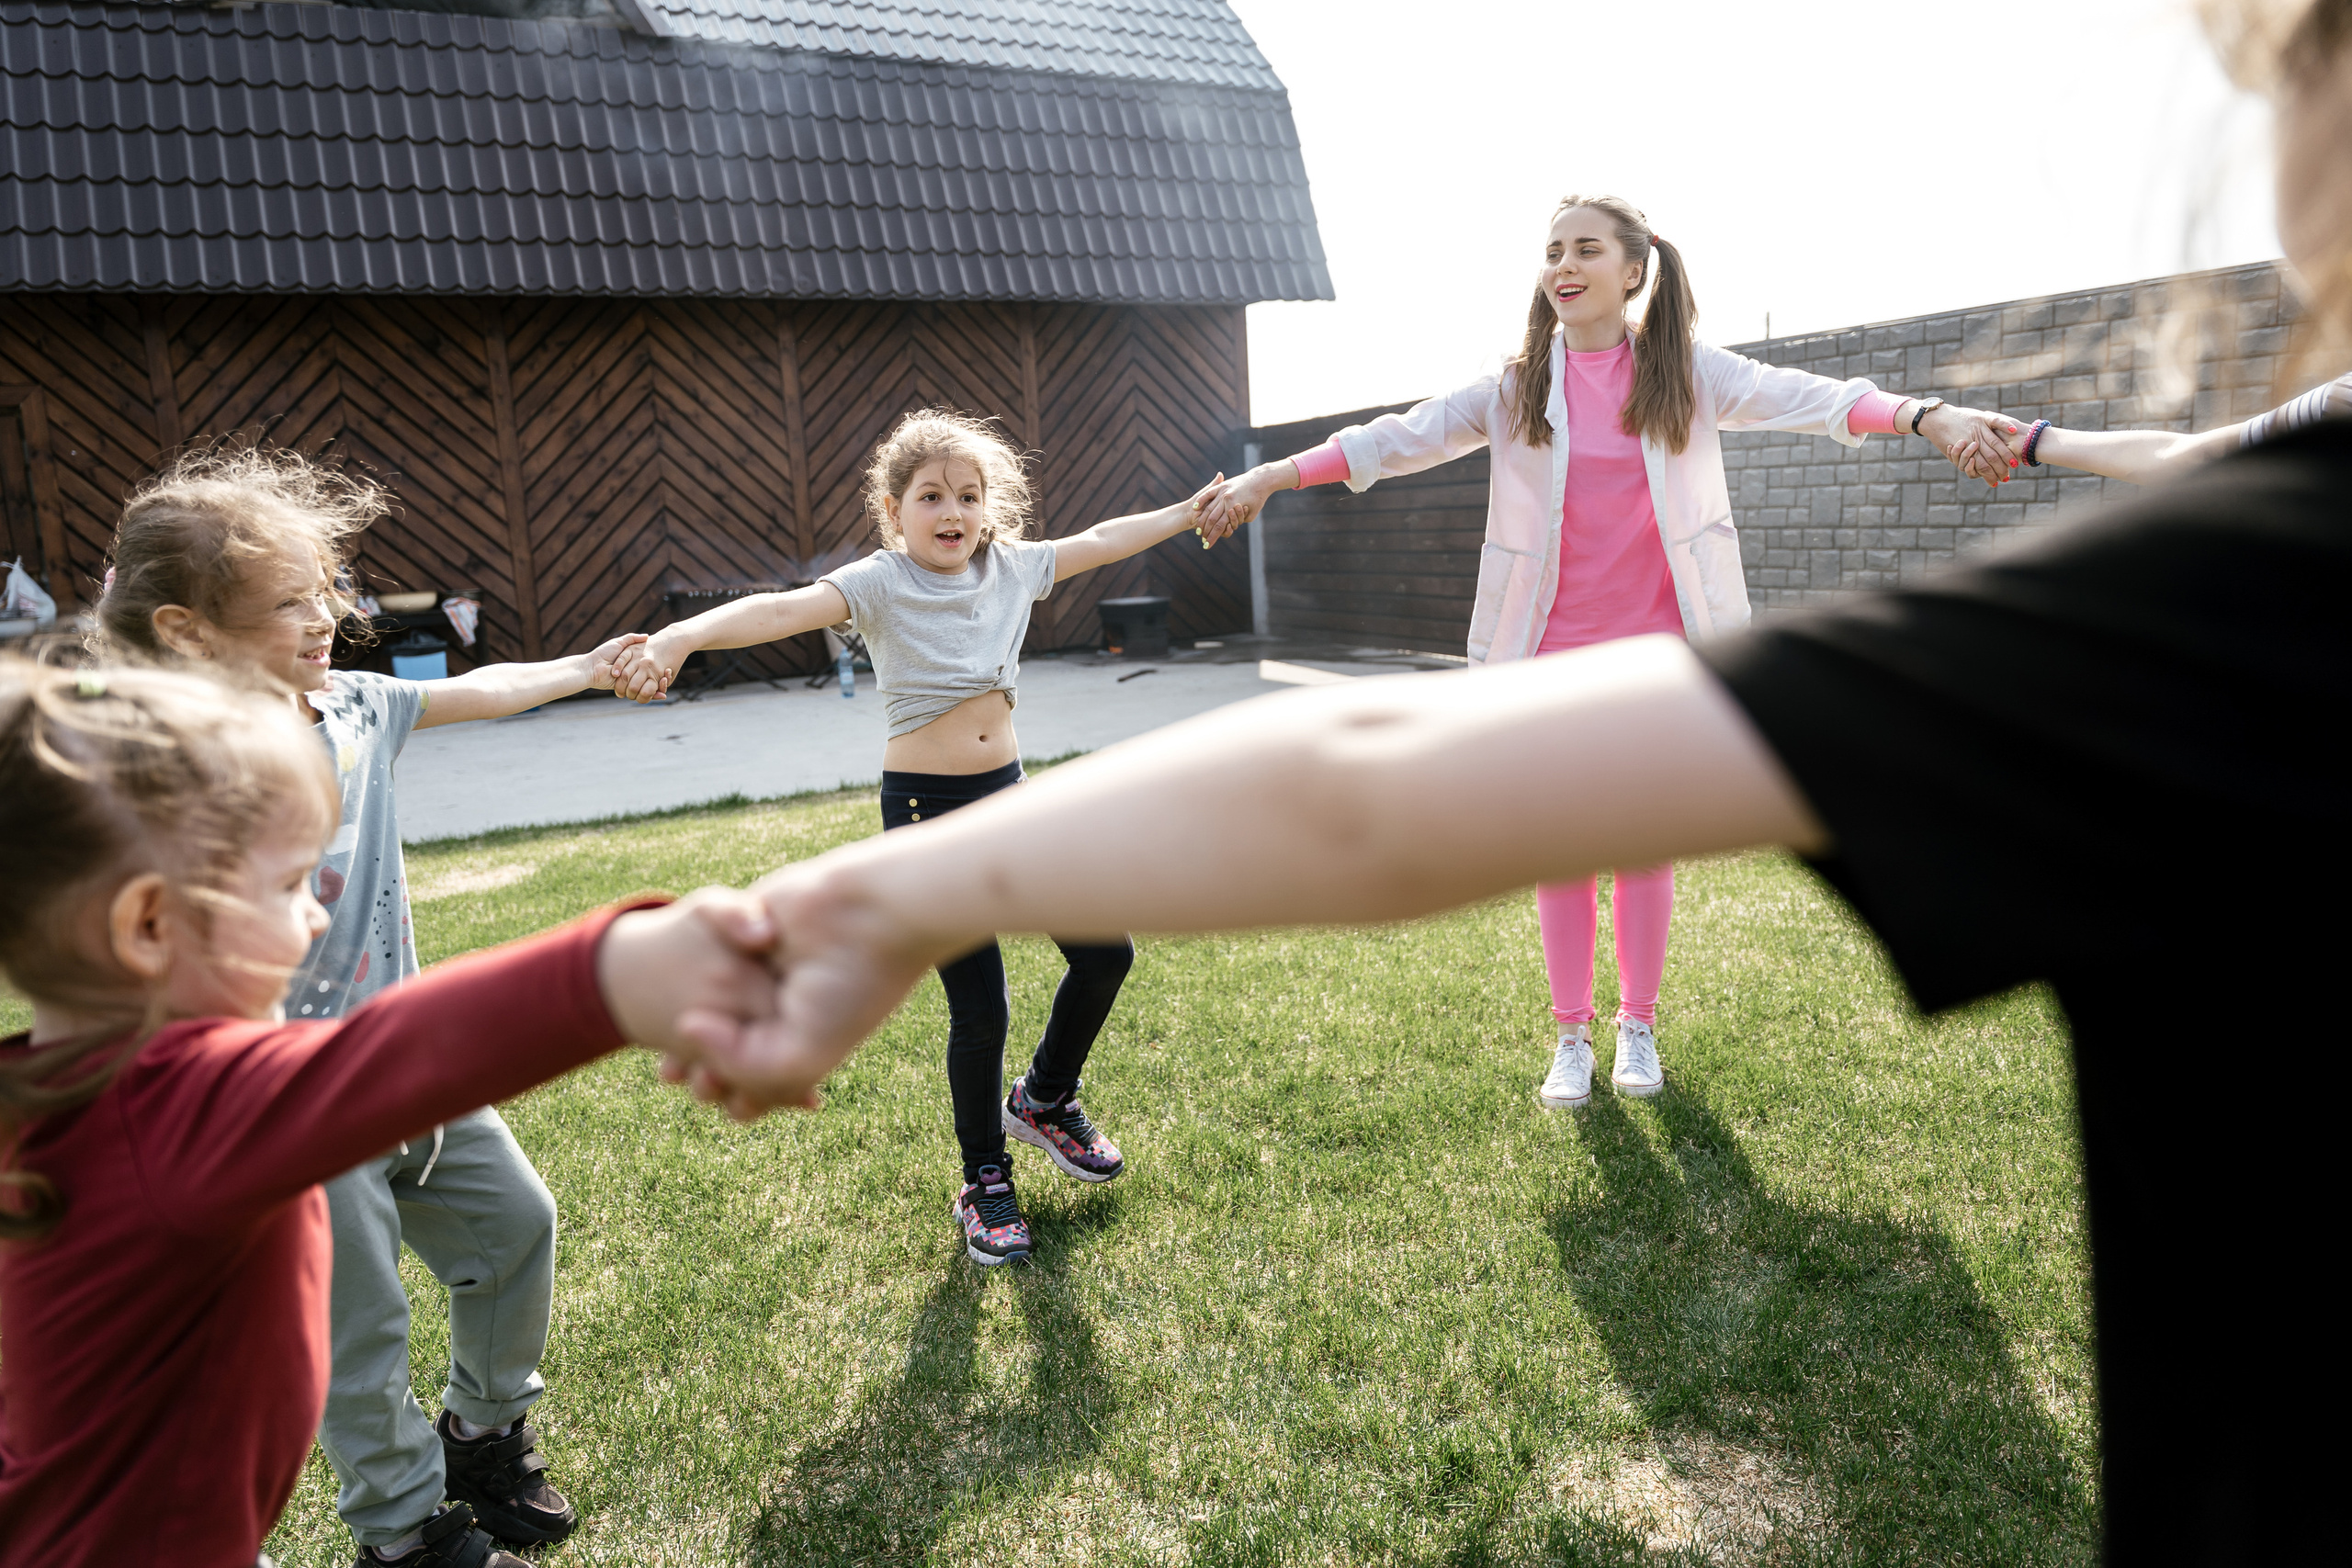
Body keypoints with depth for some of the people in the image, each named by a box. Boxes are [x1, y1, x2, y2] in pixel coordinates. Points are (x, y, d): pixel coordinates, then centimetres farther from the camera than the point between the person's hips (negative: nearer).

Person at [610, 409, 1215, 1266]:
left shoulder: (1010, 566, 4)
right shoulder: (882, 583, -12)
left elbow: (1102, 540, 16)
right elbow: (787, 608, -28)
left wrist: (1197, 506, 25)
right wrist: (682, 634, -45)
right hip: (926, 810, -6)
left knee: (1104, 951, 7)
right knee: (980, 1009, -4)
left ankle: (1045, 1100, 34)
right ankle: (983, 1182, 20)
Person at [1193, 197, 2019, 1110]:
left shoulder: (1687, 374, 1)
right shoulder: (1516, 389, 1)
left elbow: (1809, 399, -9)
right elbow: (1400, 439, -5)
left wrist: (1927, 414, -27)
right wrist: (1268, 478, -14)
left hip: (1654, 649, 0)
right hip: (1554, 651, 0)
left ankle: (1638, 1027, 27)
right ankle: (1571, 1037, 21)